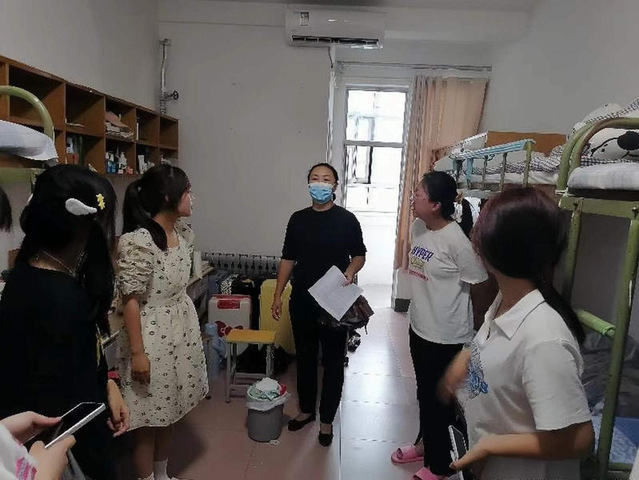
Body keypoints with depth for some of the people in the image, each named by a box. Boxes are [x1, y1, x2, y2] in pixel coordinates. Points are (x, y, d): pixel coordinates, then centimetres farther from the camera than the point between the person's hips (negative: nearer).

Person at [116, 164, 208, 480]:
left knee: (169, 411, 22)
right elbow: (130, 300, -20)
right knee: (149, 417, 10)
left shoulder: (183, 231, 2)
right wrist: (137, 352, -17)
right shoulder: (137, 241, -23)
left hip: (182, 329, 8)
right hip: (153, 336, -8)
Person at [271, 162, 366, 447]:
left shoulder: (346, 220, -5)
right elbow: (288, 259, 7)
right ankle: (306, 409, 37)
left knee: (333, 362, 8)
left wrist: (350, 271, -19)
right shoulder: (298, 219, 4)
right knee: (305, 357, 16)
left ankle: (327, 419, 26)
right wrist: (278, 295, 4)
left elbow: (360, 255, 3)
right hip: (302, 301, 3)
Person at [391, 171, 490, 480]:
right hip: (419, 327, 8)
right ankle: (427, 444, 47)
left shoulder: (457, 240, -24)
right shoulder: (417, 228, 0)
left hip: (446, 336, -7)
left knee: (440, 399, 11)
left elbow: (478, 286, -15)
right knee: (424, 393, 24)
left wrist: (456, 314, -1)